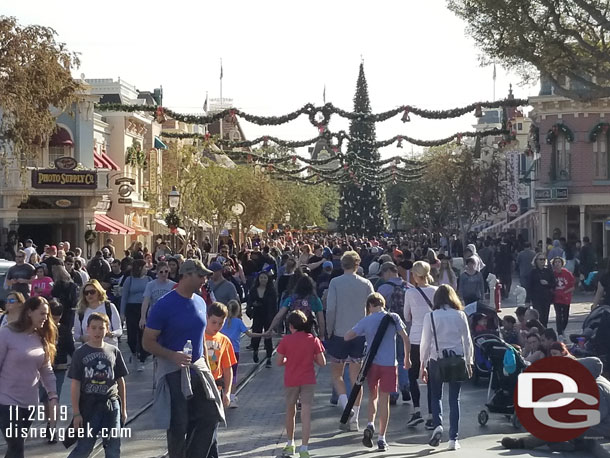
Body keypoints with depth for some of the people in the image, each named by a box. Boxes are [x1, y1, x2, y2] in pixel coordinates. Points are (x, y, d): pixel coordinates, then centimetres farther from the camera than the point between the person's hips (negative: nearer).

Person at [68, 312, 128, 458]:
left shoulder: (114, 352, 4)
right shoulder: (80, 353, -3)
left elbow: (120, 381, 9)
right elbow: (75, 385, -4)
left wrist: (123, 408, 10)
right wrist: (76, 413, -8)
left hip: (111, 404, 2)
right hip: (88, 405, -2)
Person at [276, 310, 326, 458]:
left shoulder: (286, 340, -6)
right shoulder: (313, 340, -3)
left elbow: (279, 362, -3)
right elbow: (322, 363, -4)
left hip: (291, 381, 0)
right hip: (308, 381, 0)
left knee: (290, 412, 18)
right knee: (306, 414, -3)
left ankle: (290, 444, 32)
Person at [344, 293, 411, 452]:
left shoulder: (366, 321, -2)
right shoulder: (394, 318, -3)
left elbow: (346, 337, -3)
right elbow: (405, 338, -4)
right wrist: (407, 358, 8)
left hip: (372, 363, 1)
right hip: (389, 364, -1)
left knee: (373, 395, 21)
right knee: (384, 399, 5)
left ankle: (370, 424, 0)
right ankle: (381, 439, 6)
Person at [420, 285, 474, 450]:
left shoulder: (430, 317, -4)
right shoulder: (460, 315, 0)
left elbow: (426, 342, -3)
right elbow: (467, 340, 3)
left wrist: (423, 365, 5)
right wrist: (469, 362, 13)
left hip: (436, 360, -1)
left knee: (436, 396, 15)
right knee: (454, 398, 7)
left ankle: (437, 425, -9)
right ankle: (453, 438, 5)